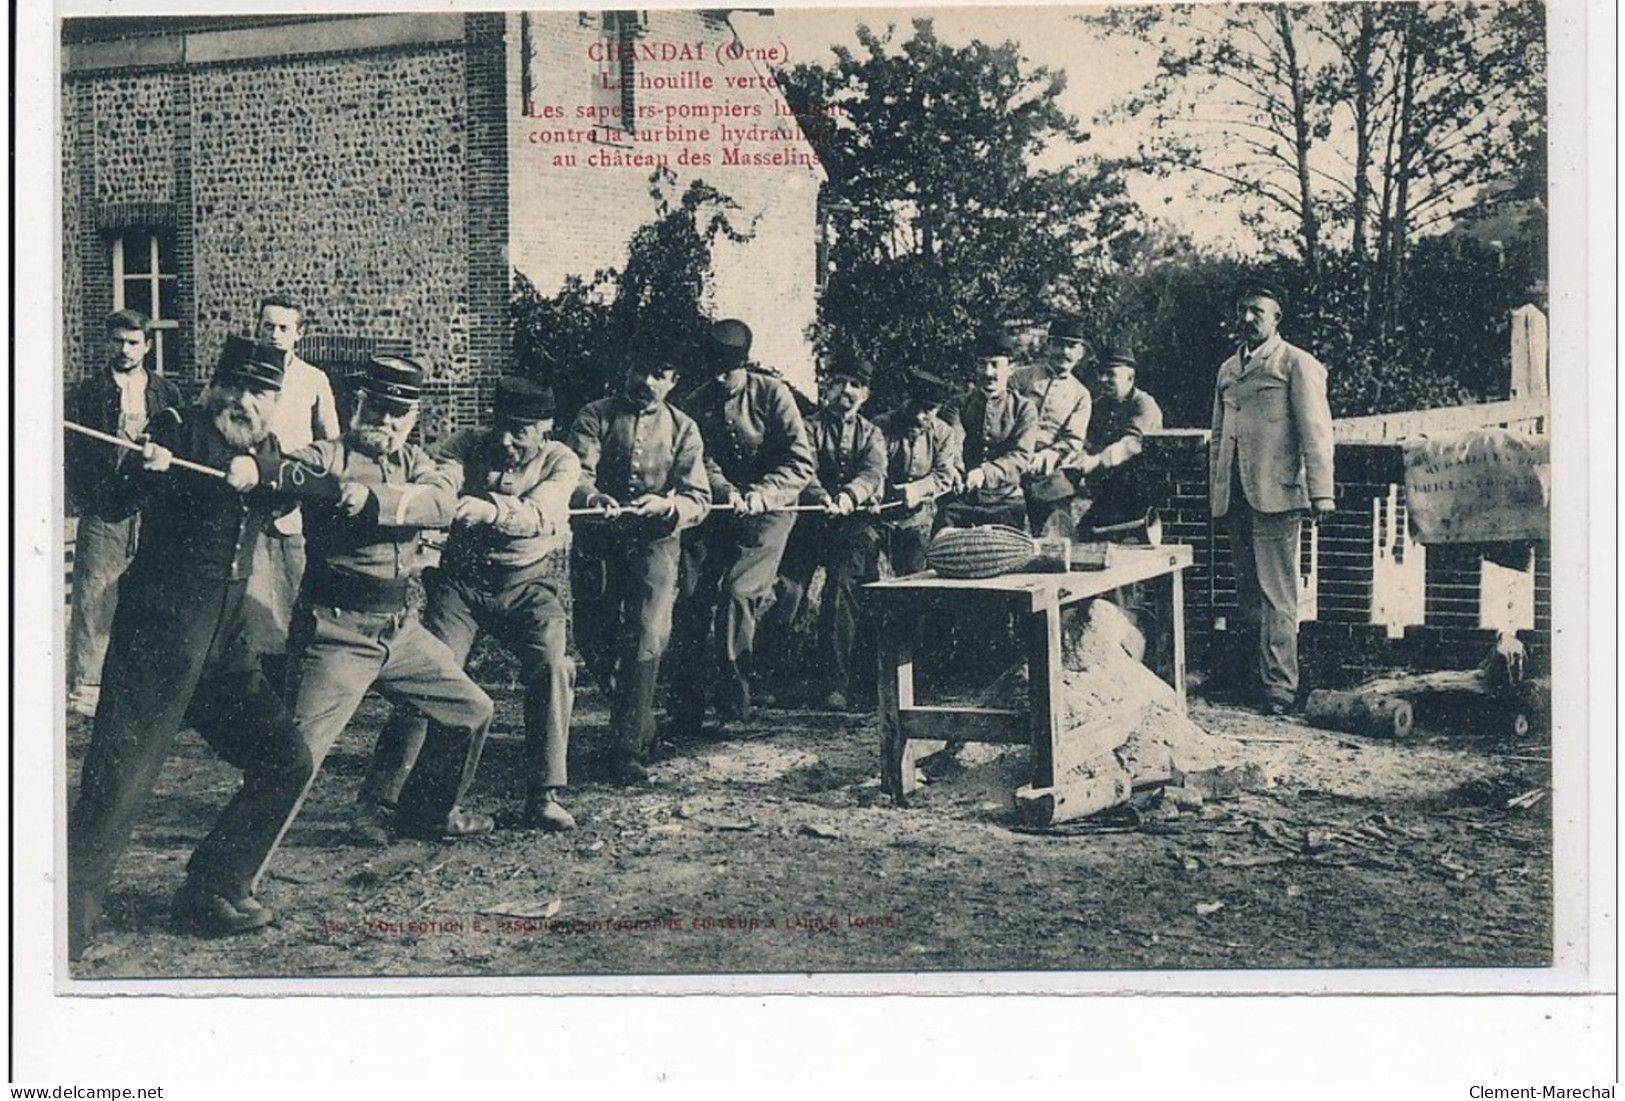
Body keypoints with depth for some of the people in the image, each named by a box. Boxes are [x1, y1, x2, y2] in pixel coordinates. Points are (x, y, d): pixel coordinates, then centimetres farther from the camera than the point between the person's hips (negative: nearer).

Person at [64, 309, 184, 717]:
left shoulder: (167, 393, 12)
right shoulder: (86, 392, 5)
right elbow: (72, 452, 2)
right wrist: (84, 501, -5)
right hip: (103, 514, -2)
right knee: (93, 600, -4)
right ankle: (84, 685, 1)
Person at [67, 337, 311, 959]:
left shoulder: (267, 453, 13)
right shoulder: (177, 429, -5)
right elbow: (115, 507, -15)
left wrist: (255, 474, -25)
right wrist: (145, 471, -35)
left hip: (224, 645, 7)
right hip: (156, 634, -6)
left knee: (285, 762, 7)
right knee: (118, 786, -11)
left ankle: (212, 894, 20)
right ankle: (65, 931, -2)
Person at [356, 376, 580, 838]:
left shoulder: (560, 462, -9)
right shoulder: (469, 444, -5)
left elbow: (537, 516, -29)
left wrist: (489, 508, -49)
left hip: (527, 581, 0)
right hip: (462, 578, 0)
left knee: (553, 667, -21)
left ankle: (543, 797, -8)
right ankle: (375, 804, -4)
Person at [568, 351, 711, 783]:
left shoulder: (683, 429, 6)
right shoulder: (595, 416, 4)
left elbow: (699, 500, -2)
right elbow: (577, 472, -11)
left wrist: (665, 505, -24)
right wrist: (593, 496, -34)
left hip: (654, 541, -1)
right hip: (596, 541, 1)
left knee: (648, 638, -16)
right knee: (592, 640, 6)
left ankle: (628, 748, -7)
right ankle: (639, 724, 30)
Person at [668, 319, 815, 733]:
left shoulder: (772, 394, -4)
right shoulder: (696, 405, 6)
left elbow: (801, 462, -9)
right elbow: (702, 464, -2)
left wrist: (761, 493, -22)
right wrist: (727, 493, -22)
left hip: (767, 511, -3)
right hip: (717, 510, 3)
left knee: (737, 591, -21)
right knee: (691, 597, -7)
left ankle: (735, 693, -5)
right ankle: (685, 710, 0)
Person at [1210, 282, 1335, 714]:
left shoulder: (1296, 364, 0)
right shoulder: (1227, 370, 20)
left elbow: (1315, 431, -7)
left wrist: (1320, 492, -15)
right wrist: (1216, 490, 16)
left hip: (1275, 495, -6)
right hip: (1235, 497, 6)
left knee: (1276, 594, -6)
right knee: (1247, 593, 9)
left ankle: (1279, 687, -3)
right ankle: (1256, 670, 18)